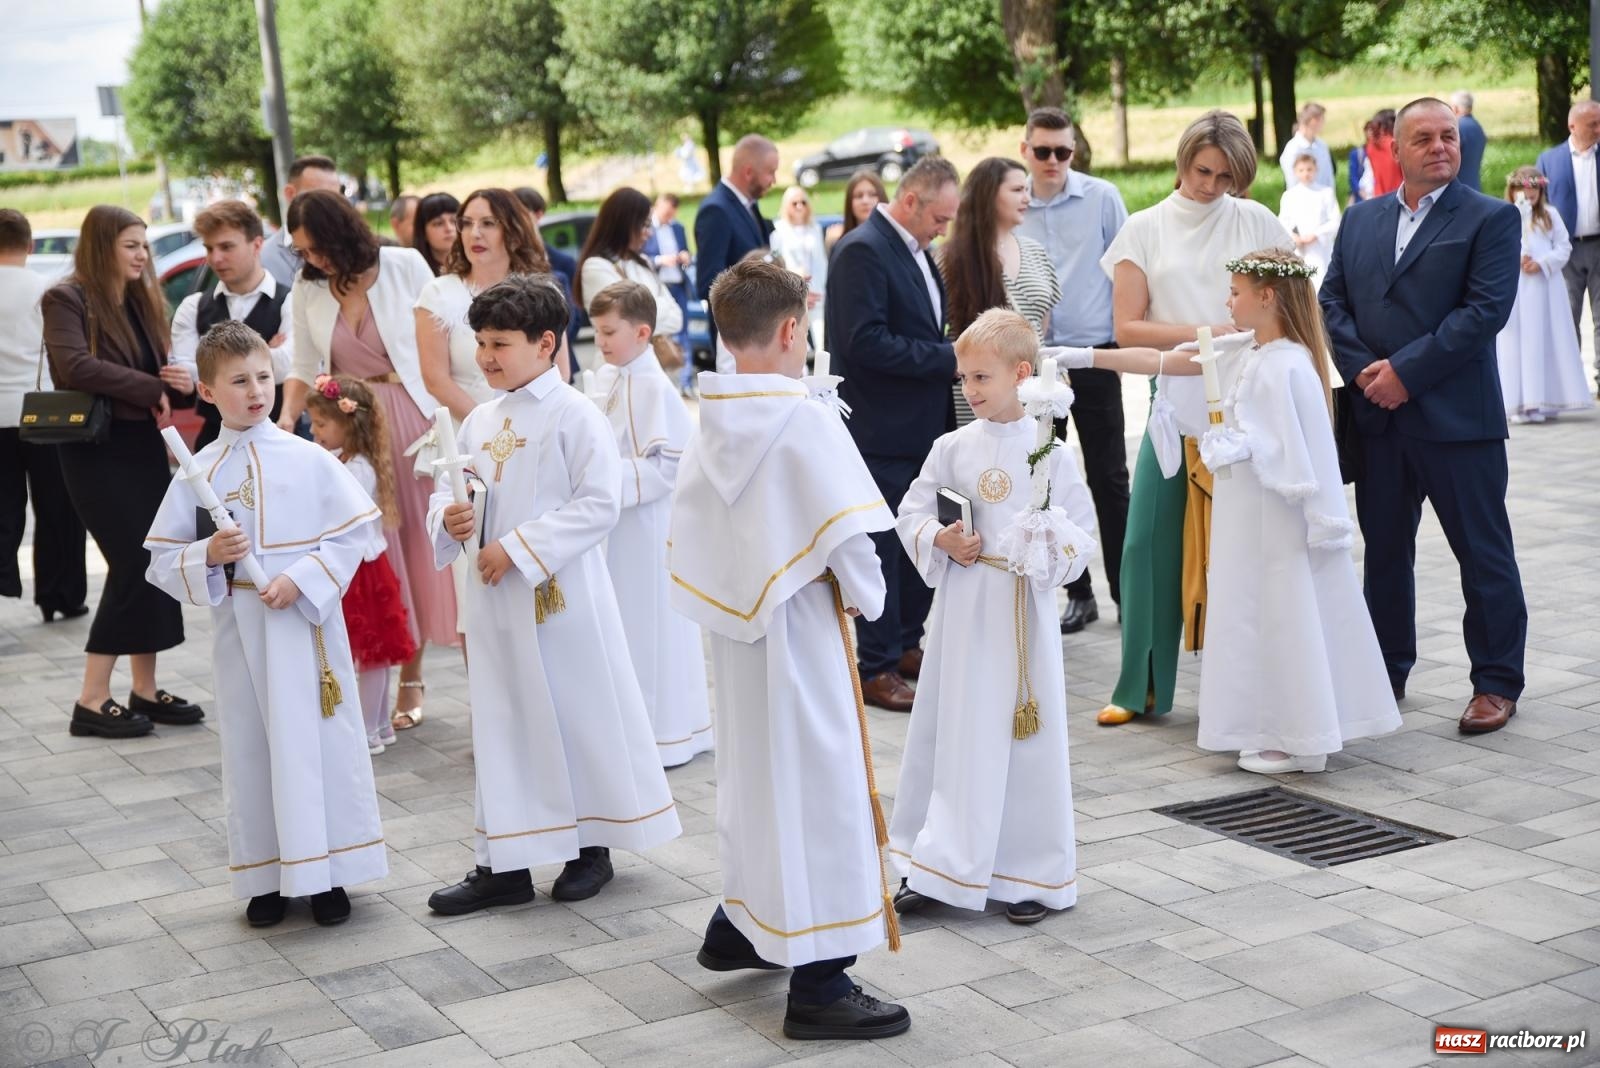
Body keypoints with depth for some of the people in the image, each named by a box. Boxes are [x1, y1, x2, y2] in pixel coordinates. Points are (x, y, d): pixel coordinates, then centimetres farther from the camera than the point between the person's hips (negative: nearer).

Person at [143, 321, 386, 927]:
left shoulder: (309, 460, -3)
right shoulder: (198, 473, 1)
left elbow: (354, 532, -3)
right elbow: (161, 562, 3)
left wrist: (301, 580, -14)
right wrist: (206, 556, -16)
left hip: (307, 626, -1)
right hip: (239, 632, 1)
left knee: (321, 745, 4)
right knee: (250, 751, 8)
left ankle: (327, 873, 16)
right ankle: (266, 877, 21)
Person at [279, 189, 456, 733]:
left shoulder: (405, 266, -5)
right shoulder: (308, 291, 5)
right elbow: (305, 369, 8)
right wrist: (287, 418, -8)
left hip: (413, 418, -3)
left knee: (415, 541, 1)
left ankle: (411, 677, 10)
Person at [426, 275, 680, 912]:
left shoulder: (574, 417, -11)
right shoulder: (479, 421, 9)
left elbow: (598, 505, -17)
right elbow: (446, 491, 16)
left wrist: (518, 548, -19)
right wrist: (447, 517, -8)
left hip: (562, 595, -6)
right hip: (494, 599, 6)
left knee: (581, 716, 7)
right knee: (501, 725, 10)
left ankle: (593, 847, 24)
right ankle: (504, 862, 17)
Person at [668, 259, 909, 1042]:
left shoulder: (712, 424, 4)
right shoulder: (805, 419, -18)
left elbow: (686, 535, 8)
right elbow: (849, 535, -22)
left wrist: (724, 601, 13)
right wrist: (866, 596, -5)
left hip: (736, 635, 8)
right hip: (800, 634, -8)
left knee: (752, 770, 22)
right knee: (817, 784, -2)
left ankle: (739, 927, 37)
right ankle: (817, 985, 1)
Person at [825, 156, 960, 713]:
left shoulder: (915, 251, 13)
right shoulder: (862, 251, -16)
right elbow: (865, 342, -23)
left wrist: (954, 355, 3)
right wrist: (948, 357, -20)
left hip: (922, 428, 9)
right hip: (882, 432, -9)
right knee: (882, 547, 0)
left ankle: (906, 644, 29)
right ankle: (876, 667, 9)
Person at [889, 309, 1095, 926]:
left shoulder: (1049, 451, -5)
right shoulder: (954, 447, 3)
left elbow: (1082, 532, -3)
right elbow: (911, 511, 10)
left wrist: (1055, 548, -24)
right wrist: (940, 541, -9)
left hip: (1024, 610, -2)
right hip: (962, 608, 3)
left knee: (1025, 735, 3)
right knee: (951, 731, 7)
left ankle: (1032, 875, 16)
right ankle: (933, 870, 18)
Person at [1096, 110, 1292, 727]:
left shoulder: (1256, 223, 6)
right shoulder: (1146, 229, 6)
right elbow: (1127, 328, 1)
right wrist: (1200, 333, -11)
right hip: (1176, 399, 1)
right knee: (1151, 540, -2)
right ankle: (1143, 688, 10)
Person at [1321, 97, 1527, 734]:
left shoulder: (1491, 219, -3)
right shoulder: (1361, 220, 13)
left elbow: (1486, 310, -13)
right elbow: (1332, 302, 9)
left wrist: (1406, 370, -17)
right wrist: (1364, 370, -7)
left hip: (1457, 417, -5)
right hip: (1378, 418, 5)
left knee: (1483, 552, 3)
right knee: (1384, 550, 13)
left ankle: (1497, 682, 14)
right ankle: (1386, 671, 25)